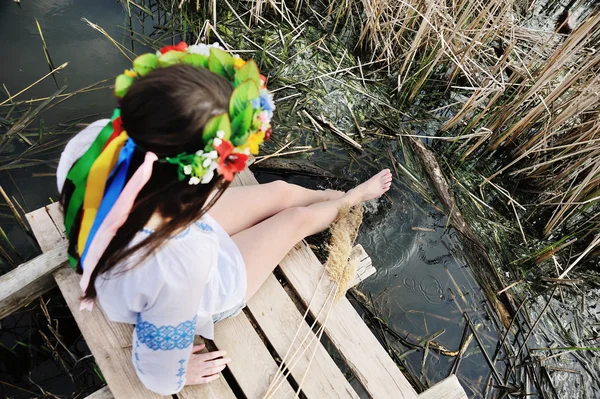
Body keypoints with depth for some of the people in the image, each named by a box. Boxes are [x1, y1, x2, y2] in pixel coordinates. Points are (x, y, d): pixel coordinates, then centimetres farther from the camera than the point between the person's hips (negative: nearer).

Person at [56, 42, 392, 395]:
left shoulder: (92, 140, -33)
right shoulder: (179, 260, -48)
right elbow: (160, 375, -27)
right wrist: (174, 380, -4)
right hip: (205, 286, -4)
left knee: (280, 192, 16)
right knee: (299, 217, 12)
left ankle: (342, 195, 50)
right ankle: (350, 200, 49)